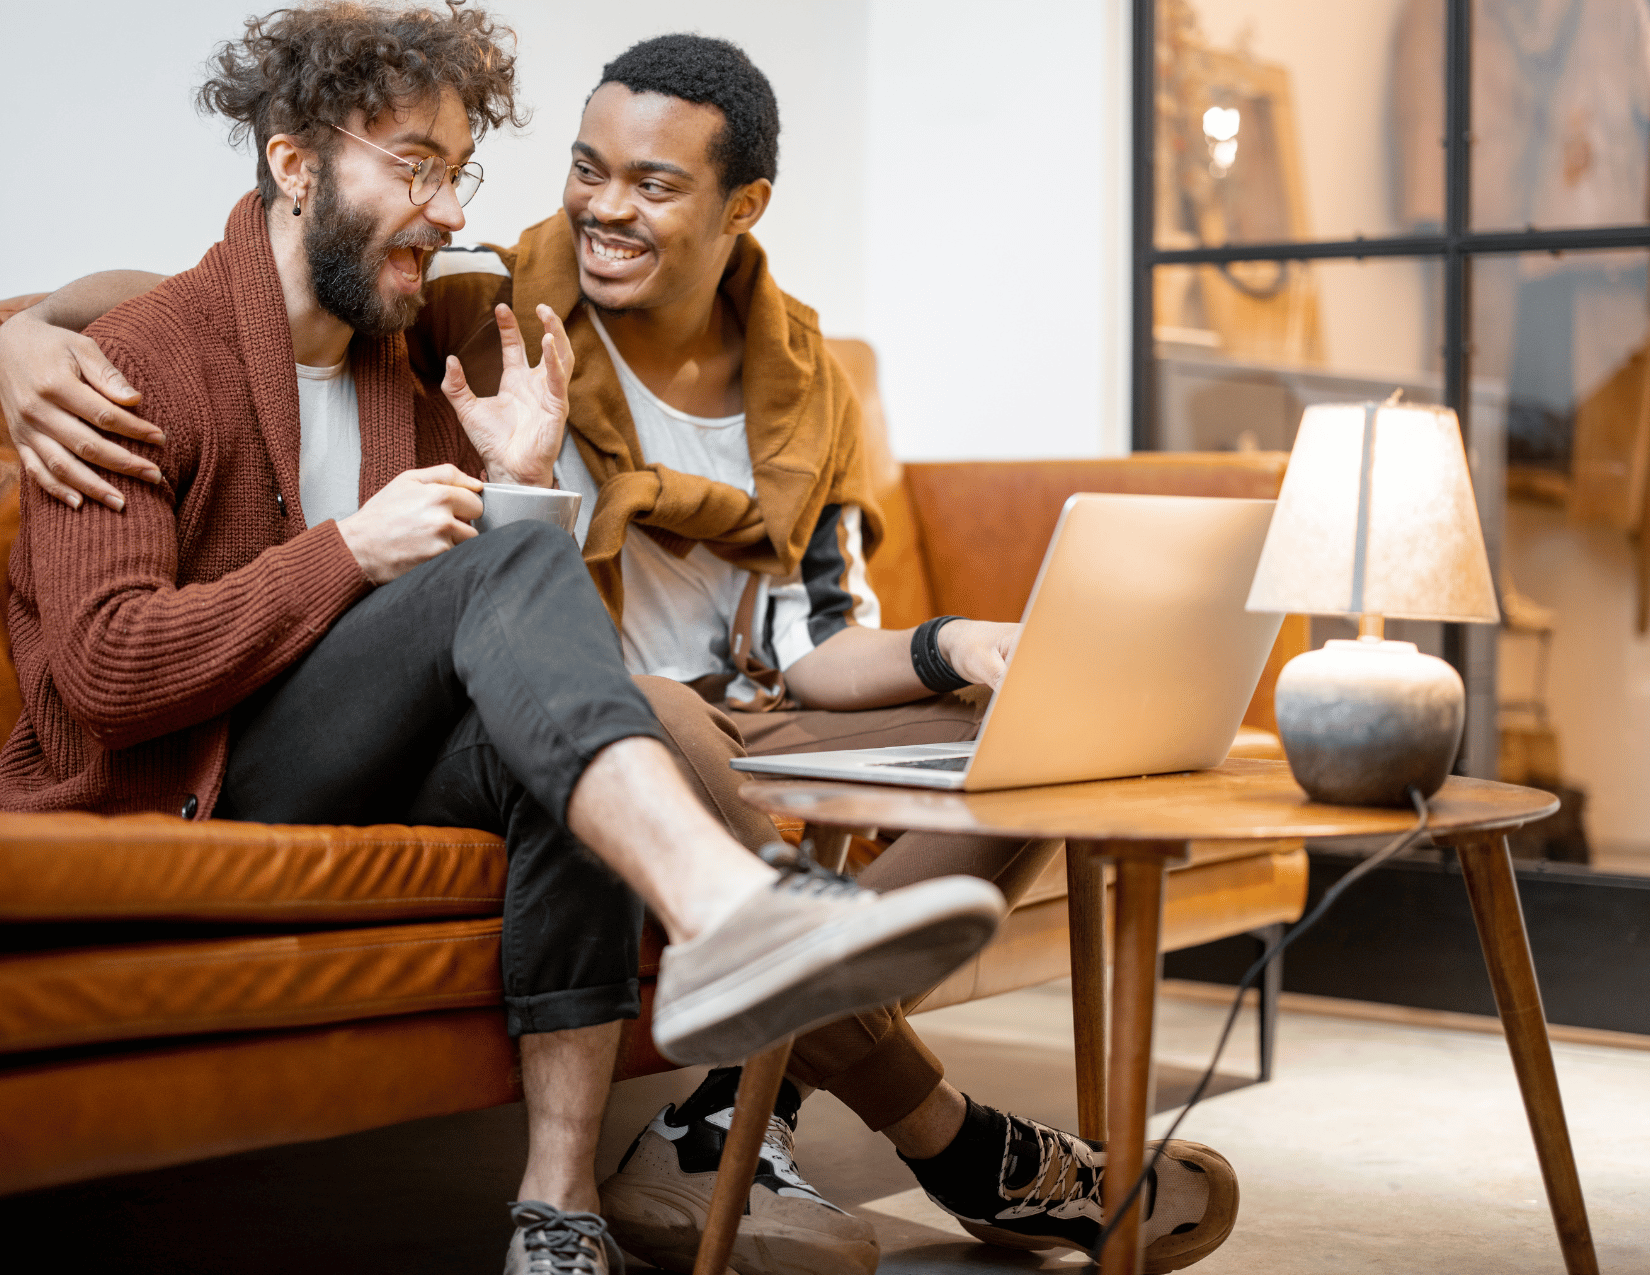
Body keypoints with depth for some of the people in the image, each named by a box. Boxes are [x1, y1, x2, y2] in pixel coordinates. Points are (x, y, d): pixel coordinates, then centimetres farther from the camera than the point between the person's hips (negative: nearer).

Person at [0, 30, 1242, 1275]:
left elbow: (812, 651, 7)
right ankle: (955, 1144, -22)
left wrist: (957, 649, -13)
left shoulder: (803, 389, 9)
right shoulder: (483, 308, -3)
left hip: (730, 732, 5)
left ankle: (732, 1118, -21)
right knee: (649, 724, -39)